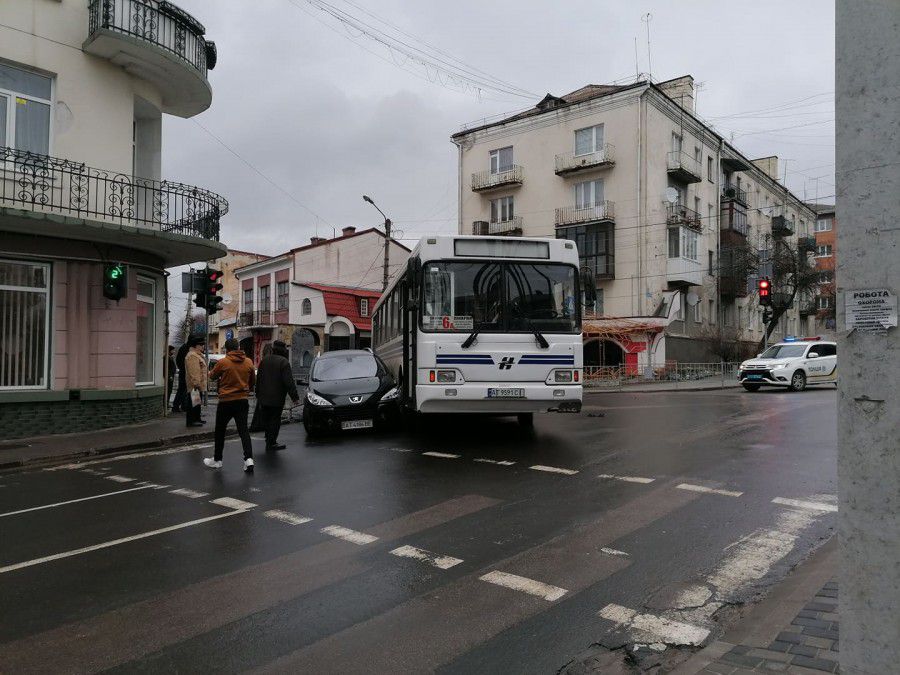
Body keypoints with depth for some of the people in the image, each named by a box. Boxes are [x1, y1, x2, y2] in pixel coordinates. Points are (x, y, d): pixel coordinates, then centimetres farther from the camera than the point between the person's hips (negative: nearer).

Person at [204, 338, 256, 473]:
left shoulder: (222, 362, -12)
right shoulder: (249, 362, 0)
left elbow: (212, 376, 6)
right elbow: (253, 381, 12)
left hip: (226, 401, -3)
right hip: (243, 401, 3)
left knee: (220, 431, 13)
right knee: (243, 430, 4)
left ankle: (217, 460, 24)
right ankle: (248, 458, -10)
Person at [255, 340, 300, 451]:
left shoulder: (264, 360, 8)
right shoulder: (284, 362, -12)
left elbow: (258, 378, 15)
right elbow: (289, 382, -16)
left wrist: (258, 394, 22)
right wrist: (295, 397, -11)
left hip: (263, 397, 6)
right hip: (277, 399, -6)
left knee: (265, 420, 15)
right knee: (275, 420, 2)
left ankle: (269, 440, 24)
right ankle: (271, 443, 4)